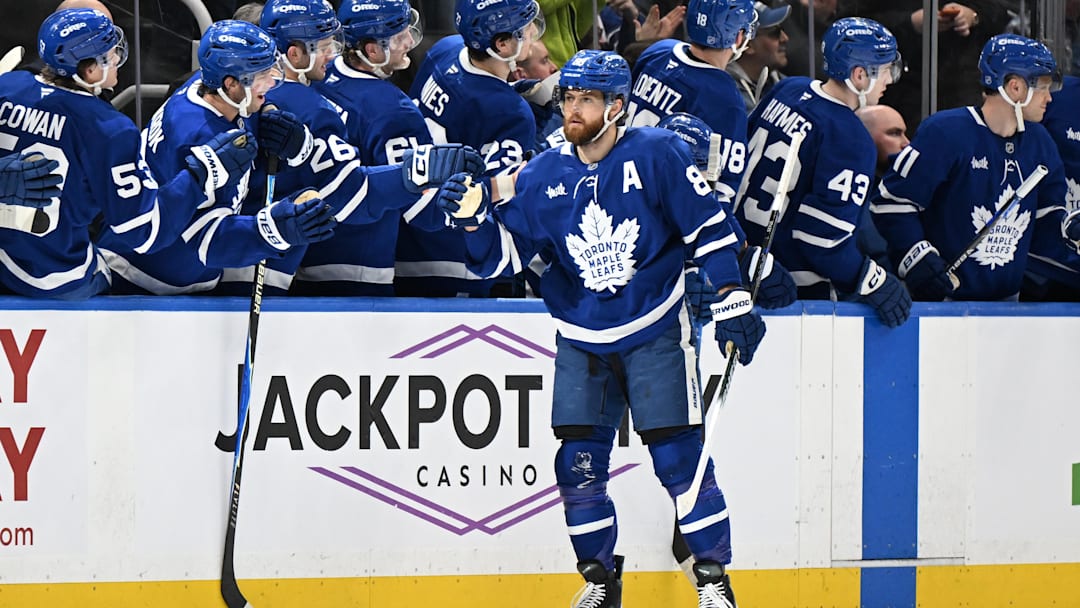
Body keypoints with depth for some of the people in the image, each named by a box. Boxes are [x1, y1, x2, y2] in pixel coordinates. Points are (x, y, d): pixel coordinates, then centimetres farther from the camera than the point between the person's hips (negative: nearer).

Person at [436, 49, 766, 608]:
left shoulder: (656, 156, -10)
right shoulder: (542, 176, -1)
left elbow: (710, 230, -6)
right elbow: (500, 256, -1)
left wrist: (733, 304, -9)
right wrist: (473, 217, -20)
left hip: (656, 333, -4)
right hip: (581, 340, 4)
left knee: (678, 457, -6)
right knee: (579, 464, 0)